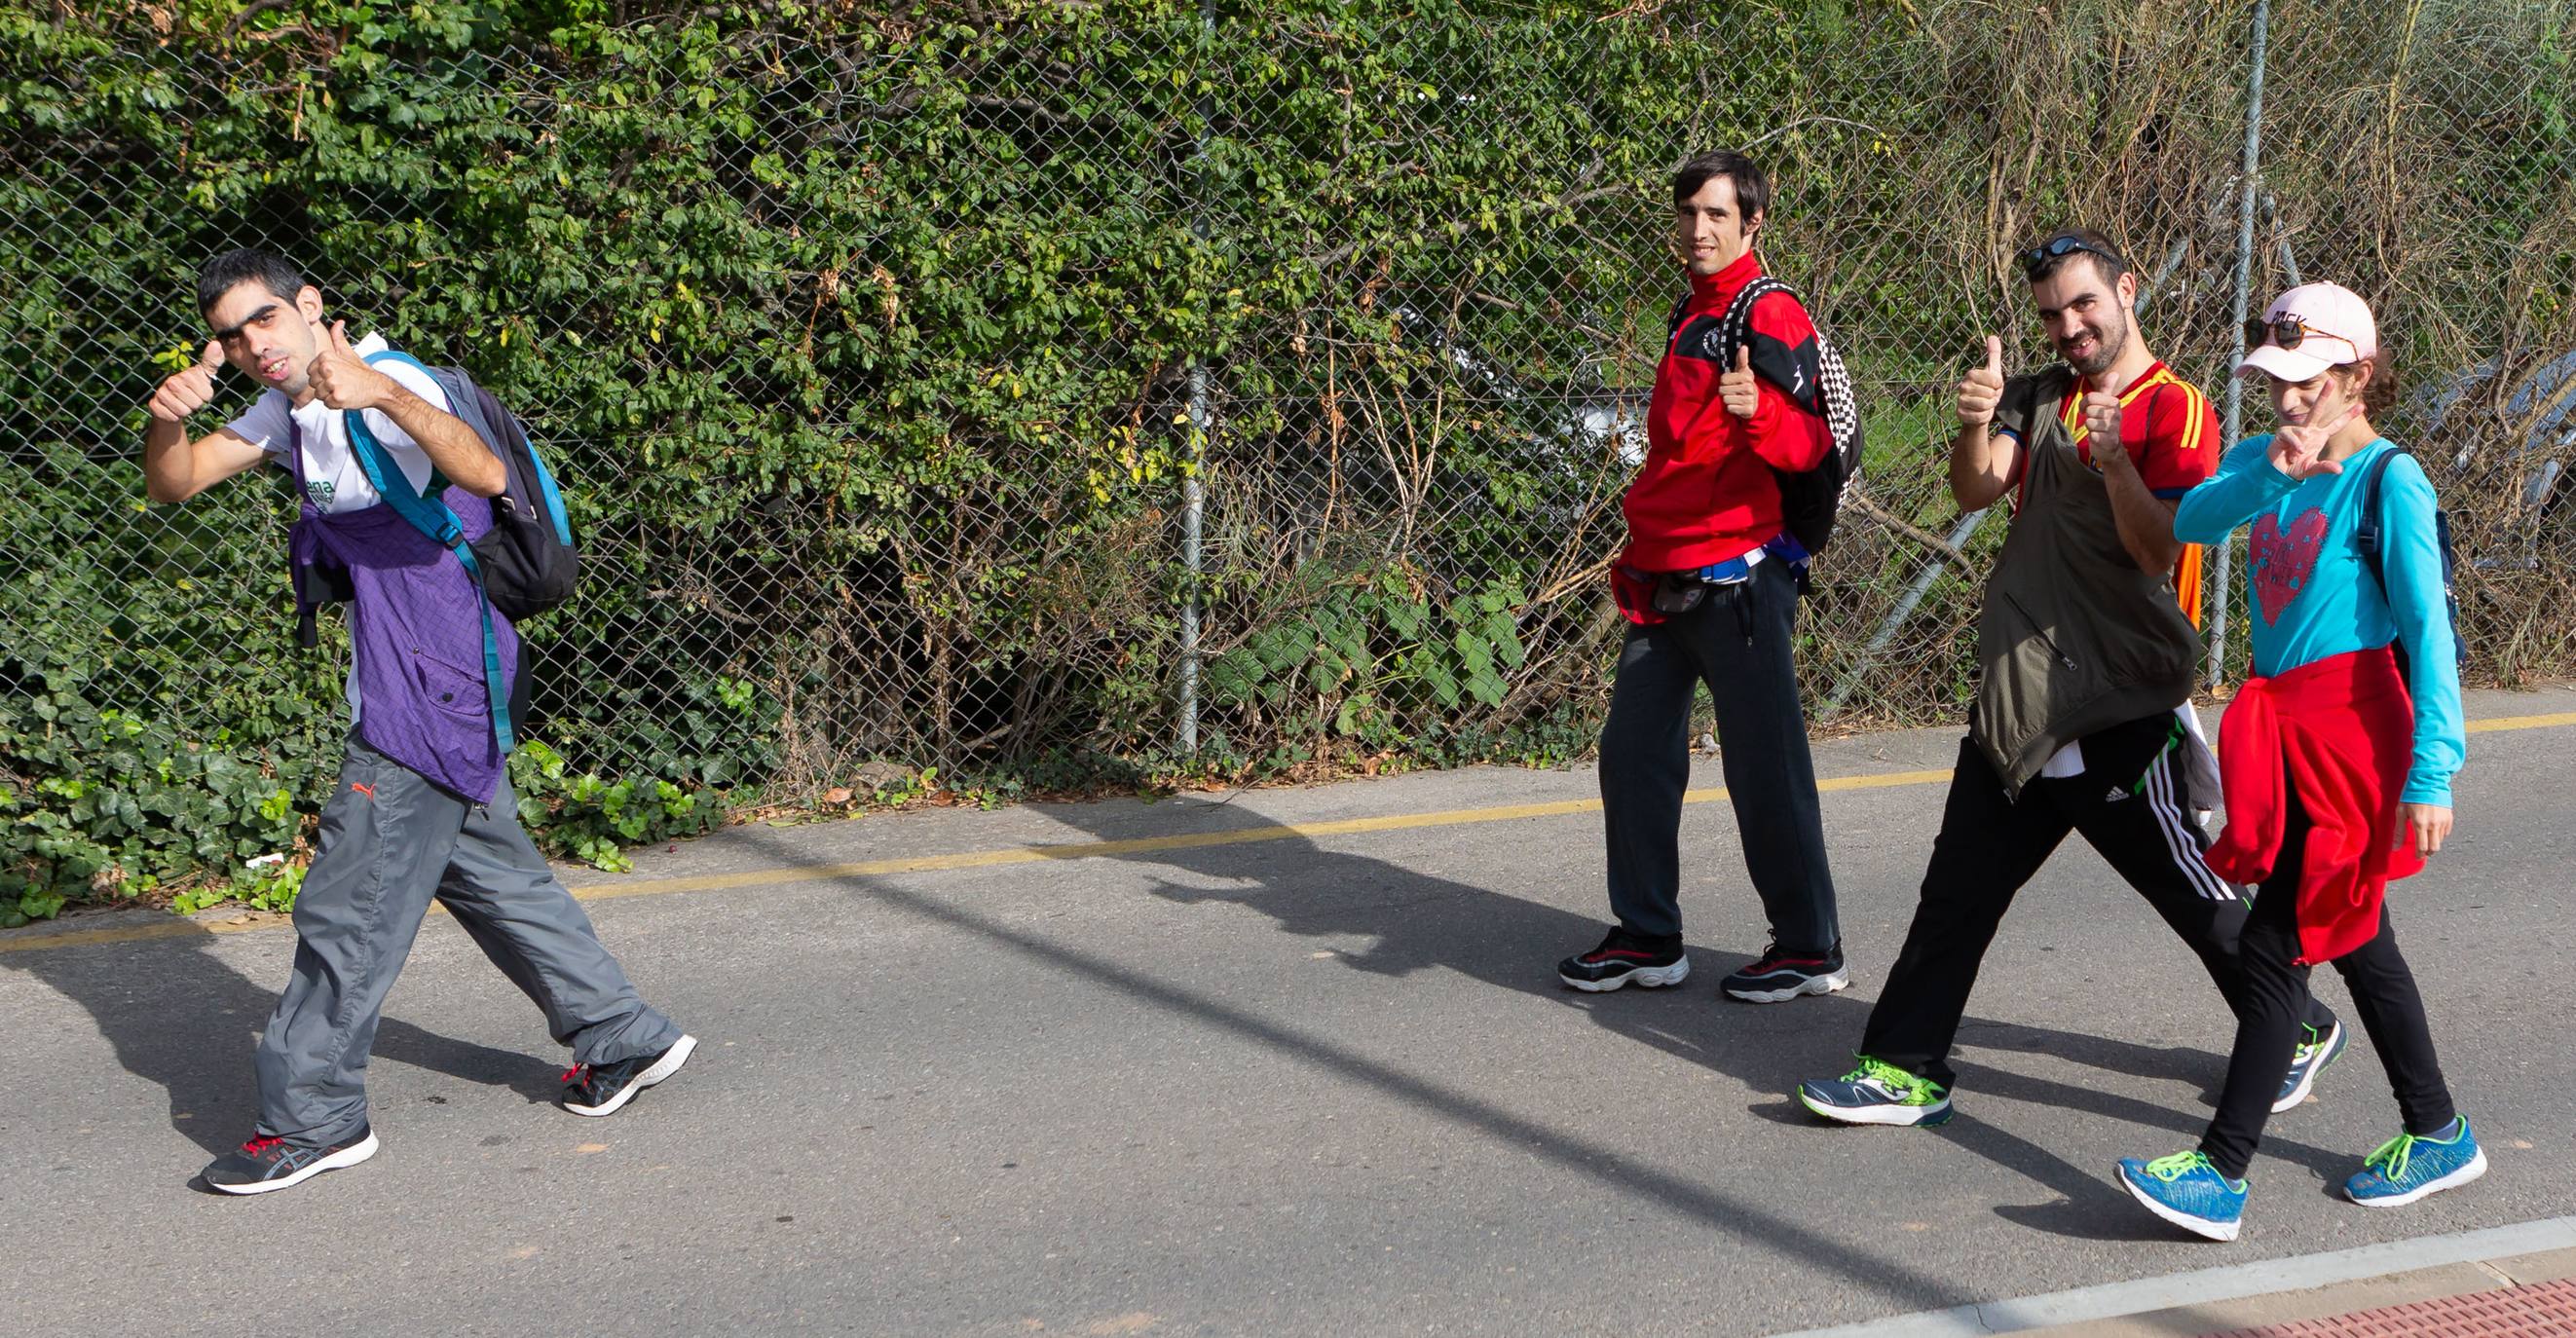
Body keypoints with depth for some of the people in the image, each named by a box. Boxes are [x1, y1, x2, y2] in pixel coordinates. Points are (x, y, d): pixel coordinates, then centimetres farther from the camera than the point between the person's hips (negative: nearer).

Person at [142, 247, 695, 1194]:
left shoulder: (391, 386, -18)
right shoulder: (289, 411, 12)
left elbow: (485, 474, -36)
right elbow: (175, 485, 10)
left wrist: (385, 396, -53)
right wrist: (168, 422, -13)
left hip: (432, 694, -10)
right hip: (416, 694, 10)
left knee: (348, 908, -3)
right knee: (491, 876, 18)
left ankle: (311, 1119, 8)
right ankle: (623, 1039, 28)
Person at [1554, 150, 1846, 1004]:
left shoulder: (1770, 316, -10)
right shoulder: (1690, 317, 17)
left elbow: (1810, 445, -19)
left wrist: (1760, 411, -40)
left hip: (1737, 577, -9)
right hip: (1665, 579, 9)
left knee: (1765, 768, -4)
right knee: (1633, 754, 9)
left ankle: (1809, 948, 6)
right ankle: (1647, 939, 18)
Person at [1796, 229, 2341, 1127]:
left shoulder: (2176, 411, -8)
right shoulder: (2037, 397, 10)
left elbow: (2159, 552, -18)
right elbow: (1978, 491, -5)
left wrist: (2112, 459, -33)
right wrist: (1976, 425, -26)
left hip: (2122, 710, -5)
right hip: (2018, 699, 6)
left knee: (2191, 892, 4)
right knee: (1960, 887, 7)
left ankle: (2301, 1033, 25)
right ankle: (1907, 1069, 14)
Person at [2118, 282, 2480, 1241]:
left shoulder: (2388, 481, -11)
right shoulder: (2268, 460, 8)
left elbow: (2428, 628, -16)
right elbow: (2191, 522, -9)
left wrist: (2432, 771, -22)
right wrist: (2267, 475, -26)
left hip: (2348, 728, -8)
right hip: (2284, 724, 8)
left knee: (2277, 943, -8)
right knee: (2351, 938, 17)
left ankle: (2221, 1175, -4)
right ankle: (2437, 1135, 32)